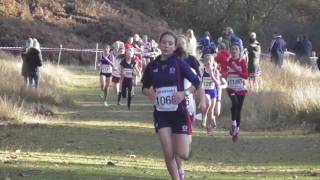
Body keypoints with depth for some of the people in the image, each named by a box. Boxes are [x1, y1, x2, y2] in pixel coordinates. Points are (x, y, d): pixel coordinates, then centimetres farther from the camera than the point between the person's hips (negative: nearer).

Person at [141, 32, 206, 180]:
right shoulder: (152, 66, 3)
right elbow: (145, 88, 14)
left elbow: (197, 82, -7)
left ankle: (188, 141, 29)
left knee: (182, 154, -6)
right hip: (161, 113, 3)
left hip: (179, 111, -3)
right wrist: (148, 92, -9)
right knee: (168, 154, -6)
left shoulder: (179, 63, -7)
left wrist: (185, 92, -25)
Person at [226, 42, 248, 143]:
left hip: (241, 89, 0)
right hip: (231, 88, 0)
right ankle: (233, 124, -15)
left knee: (239, 109, 4)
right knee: (235, 103, -29)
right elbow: (224, 74, 9)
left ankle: (237, 130, 17)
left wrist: (237, 69, -23)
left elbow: (246, 76, -12)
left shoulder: (242, 62, -3)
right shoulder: (228, 62, 3)